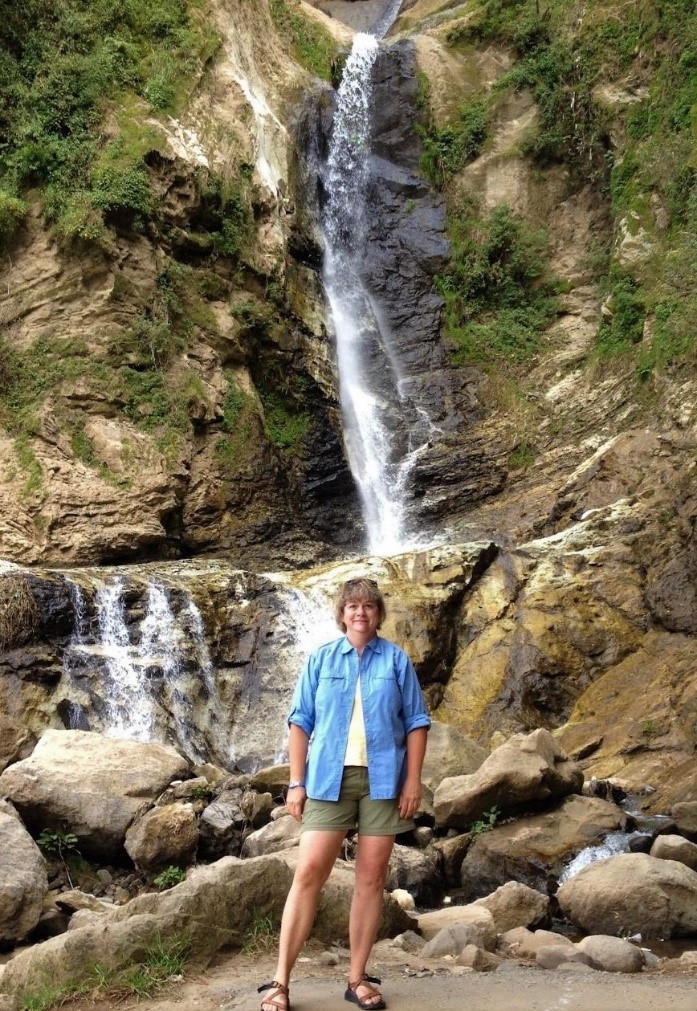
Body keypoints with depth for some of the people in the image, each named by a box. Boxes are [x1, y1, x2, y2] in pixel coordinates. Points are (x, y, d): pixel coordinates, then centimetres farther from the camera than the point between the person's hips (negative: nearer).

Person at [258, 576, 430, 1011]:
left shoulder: (397, 659, 4)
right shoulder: (321, 659, 6)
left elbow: (416, 722, 4)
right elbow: (301, 722, 5)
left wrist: (413, 780, -4)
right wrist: (296, 781, -1)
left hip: (382, 779, 0)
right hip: (329, 778, 0)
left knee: (371, 879, 3)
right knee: (309, 872, -6)